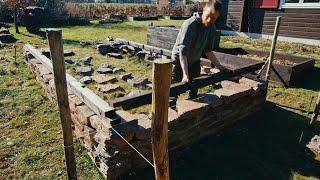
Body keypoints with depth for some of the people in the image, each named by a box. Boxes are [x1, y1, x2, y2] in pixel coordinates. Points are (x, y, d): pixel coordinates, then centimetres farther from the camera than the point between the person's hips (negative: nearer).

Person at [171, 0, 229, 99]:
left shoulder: (212, 28, -6)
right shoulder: (190, 24, -26)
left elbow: (208, 50, 6)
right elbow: (183, 51, -33)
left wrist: (219, 66, 0)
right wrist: (185, 74, -40)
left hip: (195, 62, 6)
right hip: (179, 61, -6)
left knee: (194, 91, 13)